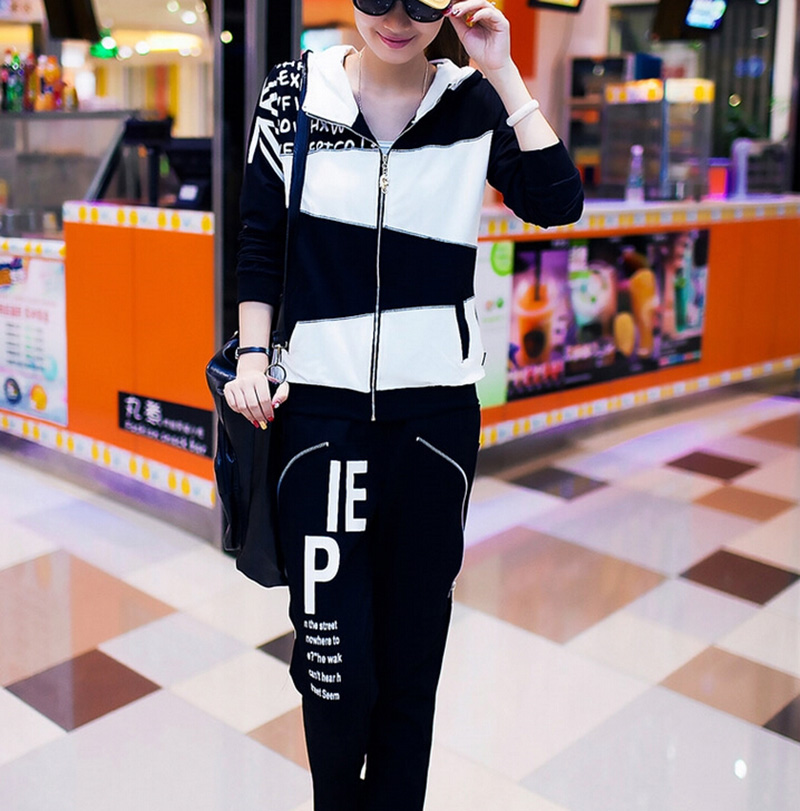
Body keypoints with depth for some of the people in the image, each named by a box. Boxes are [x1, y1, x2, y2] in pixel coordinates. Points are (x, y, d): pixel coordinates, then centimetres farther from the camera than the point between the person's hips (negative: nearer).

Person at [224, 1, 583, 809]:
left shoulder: (472, 101, 3)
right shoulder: (295, 91, 2)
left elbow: (557, 204, -9)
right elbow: (260, 238, 7)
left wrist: (502, 72, -10)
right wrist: (252, 356, 0)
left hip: (437, 411, 1)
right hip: (320, 407, -1)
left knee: (414, 640, 12)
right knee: (332, 649, 1)